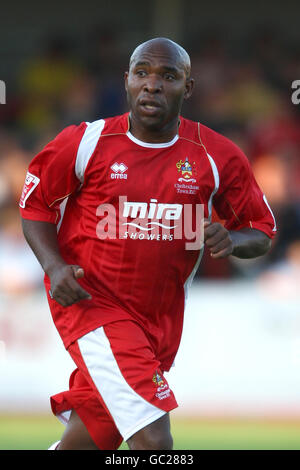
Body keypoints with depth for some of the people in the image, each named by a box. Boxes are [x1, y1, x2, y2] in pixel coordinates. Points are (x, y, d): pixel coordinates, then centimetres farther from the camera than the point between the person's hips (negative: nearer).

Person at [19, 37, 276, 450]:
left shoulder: (217, 156, -3)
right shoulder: (88, 143, -8)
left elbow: (262, 231, 7)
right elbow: (35, 203, 6)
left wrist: (231, 241, -17)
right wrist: (54, 267, -12)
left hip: (162, 318, 4)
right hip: (92, 304, -4)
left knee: (99, 436, 16)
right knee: (153, 442, -20)